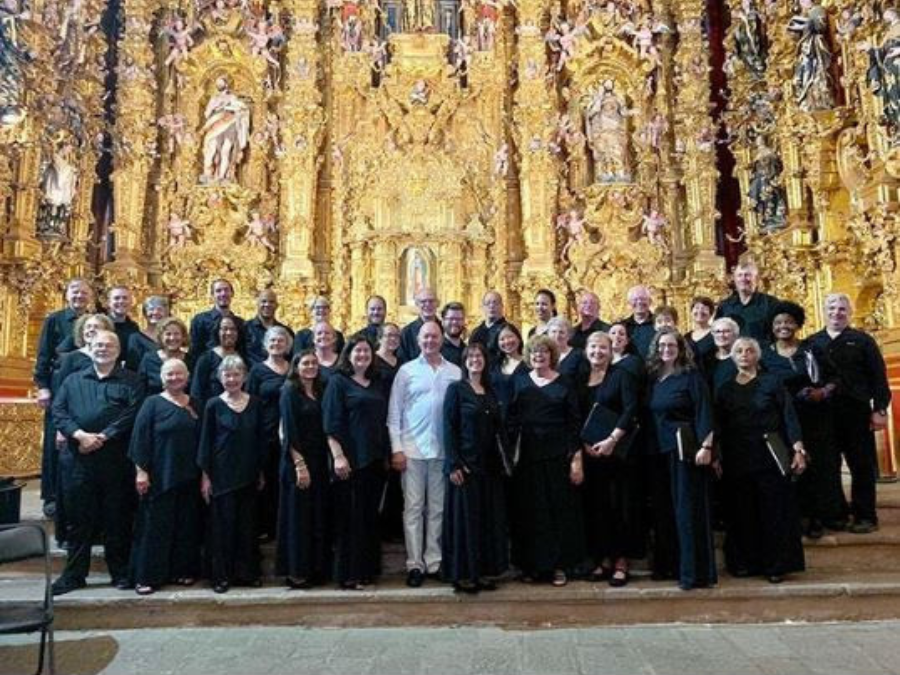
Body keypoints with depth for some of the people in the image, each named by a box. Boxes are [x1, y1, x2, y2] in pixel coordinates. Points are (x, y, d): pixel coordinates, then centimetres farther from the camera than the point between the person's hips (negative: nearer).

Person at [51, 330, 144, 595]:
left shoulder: (130, 381, 3)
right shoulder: (73, 380, 14)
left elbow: (132, 414, -9)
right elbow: (58, 411, 4)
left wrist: (102, 437, -16)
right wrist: (80, 435, -13)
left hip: (116, 461, -3)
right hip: (77, 460, 3)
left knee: (117, 518, 5)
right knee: (78, 518, 9)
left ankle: (120, 572, 17)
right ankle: (74, 573, 21)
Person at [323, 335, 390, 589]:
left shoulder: (376, 385, 15)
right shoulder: (338, 382, -2)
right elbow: (331, 424, -9)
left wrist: (386, 454, 13)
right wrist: (338, 456, -18)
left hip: (375, 460, 6)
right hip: (351, 459, -6)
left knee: (370, 516, 11)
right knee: (350, 517, -1)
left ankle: (367, 569, 22)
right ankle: (348, 574, 8)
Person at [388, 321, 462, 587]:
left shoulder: (455, 372, 4)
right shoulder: (406, 370, 1)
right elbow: (394, 413, 0)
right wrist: (396, 448, -6)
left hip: (444, 449, 2)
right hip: (412, 448, -2)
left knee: (438, 508, 10)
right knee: (413, 507, 2)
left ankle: (434, 561, 20)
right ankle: (414, 563, 10)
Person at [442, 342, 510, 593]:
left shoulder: (490, 391, 12)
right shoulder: (456, 389, -4)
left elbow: (499, 428, 14)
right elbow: (448, 427, -9)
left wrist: (504, 459, 7)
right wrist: (453, 464, -16)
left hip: (490, 464, 6)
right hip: (466, 463, -6)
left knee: (490, 518, 10)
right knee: (465, 518, 1)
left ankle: (484, 571, 21)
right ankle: (463, 574, 11)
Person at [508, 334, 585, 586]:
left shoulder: (564, 384, 1)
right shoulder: (520, 383, 7)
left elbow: (575, 423, -1)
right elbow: (512, 419, 7)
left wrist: (576, 458, -7)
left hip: (558, 456, -2)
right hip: (528, 456, 2)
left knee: (560, 508, 3)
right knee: (529, 510, 6)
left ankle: (559, 565, 15)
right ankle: (531, 564, 18)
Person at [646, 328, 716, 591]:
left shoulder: (691, 376, -5)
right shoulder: (653, 377, 11)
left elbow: (704, 413, -10)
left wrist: (706, 446, -19)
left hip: (686, 449, -6)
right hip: (660, 450, 6)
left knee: (688, 509, -4)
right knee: (663, 508, 11)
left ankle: (695, 571, 2)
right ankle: (666, 564, 23)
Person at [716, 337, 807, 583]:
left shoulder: (771, 382, 2)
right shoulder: (725, 389, 9)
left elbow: (788, 416, -3)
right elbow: (720, 427, 8)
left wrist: (798, 449, -12)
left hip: (769, 456, -2)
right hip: (737, 459, 2)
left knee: (774, 510, 0)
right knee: (742, 512, 6)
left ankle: (776, 565, 9)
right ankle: (746, 562, 15)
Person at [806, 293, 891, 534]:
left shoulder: (862, 340, 5)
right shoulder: (812, 342, 10)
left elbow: (878, 377, 0)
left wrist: (880, 409, -7)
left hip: (857, 412, -2)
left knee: (862, 465, 3)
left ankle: (865, 516, 10)